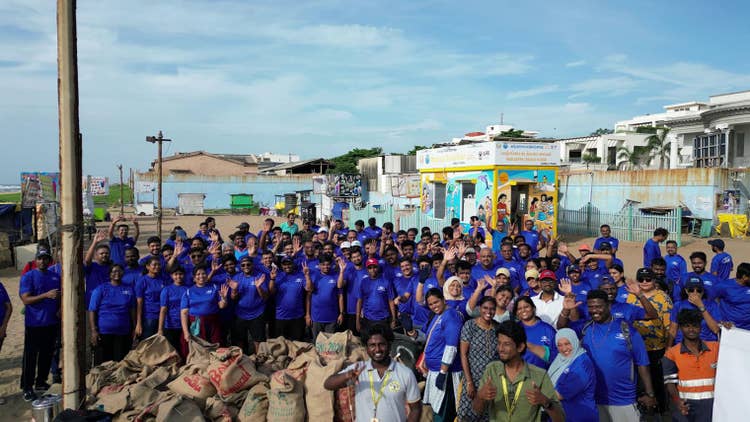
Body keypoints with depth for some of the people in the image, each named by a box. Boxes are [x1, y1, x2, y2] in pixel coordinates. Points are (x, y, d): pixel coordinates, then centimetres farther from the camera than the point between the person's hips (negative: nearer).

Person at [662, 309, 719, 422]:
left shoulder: (716, 348, 8)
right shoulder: (672, 354, 1)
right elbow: (670, 383, 1)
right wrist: (678, 401, -18)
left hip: (711, 405, 1)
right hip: (686, 405, -1)